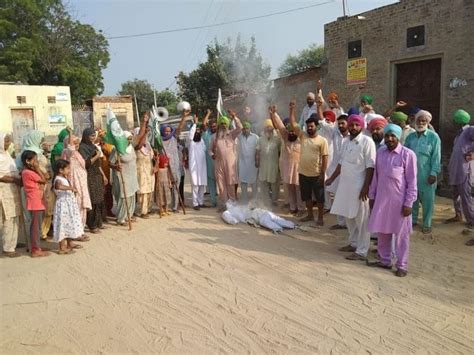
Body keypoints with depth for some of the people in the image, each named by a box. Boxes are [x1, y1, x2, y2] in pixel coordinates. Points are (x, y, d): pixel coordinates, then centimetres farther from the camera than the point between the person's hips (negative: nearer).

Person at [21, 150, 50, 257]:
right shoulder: (28, 172, -15)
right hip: (35, 203, -10)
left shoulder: (31, 172, 15)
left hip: (38, 203, 10)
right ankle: (35, 250, 1)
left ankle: (35, 247, 24)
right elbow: (44, 180, -14)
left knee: (36, 226, 15)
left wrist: (37, 169, 8)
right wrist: (37, 169, -10)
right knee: (36, 226, -5)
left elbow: (46, 177, 13)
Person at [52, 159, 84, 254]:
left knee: (69, 224, 18)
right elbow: (59, 186, -43)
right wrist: (71, 188, -39)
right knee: (63, 224, -6)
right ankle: (62, 247, 0)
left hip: (69, 205, 10)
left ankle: (70, 243, 31)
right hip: (63, 205, -10)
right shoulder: (58, 180, -17)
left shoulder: (65, 178, 13)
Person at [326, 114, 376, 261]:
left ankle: (362, 251, 6)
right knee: (349, 217, 16)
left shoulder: (367, 141, -11)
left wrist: (366, 186, -20)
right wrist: (332, 178, 21)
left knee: (361, 219, -1)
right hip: (345, 184, 8)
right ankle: (353, 243, 30)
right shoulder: (347, 142, 12)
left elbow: (370, 166, -15)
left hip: (359, 186, -8)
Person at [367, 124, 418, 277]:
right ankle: (384, 260, 30)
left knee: (401, 234, 7)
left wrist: (408, 203, -12)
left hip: (399, 200, -5)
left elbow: (412, 181, -10)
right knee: (382, 231, 14)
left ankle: (402, 265, 21)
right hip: (381, 198, 5)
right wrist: (372, 195, 11)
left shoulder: (408, 154, -11)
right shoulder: (380, 152, 4)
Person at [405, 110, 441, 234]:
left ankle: (427, 224, 17)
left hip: (426, 174, -4)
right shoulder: (410, 137, 7)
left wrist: (434, 173, -12)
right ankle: (413, 219, 29)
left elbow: (436, 157, -7)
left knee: (427, 199, 5)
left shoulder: (433, 137, -5)